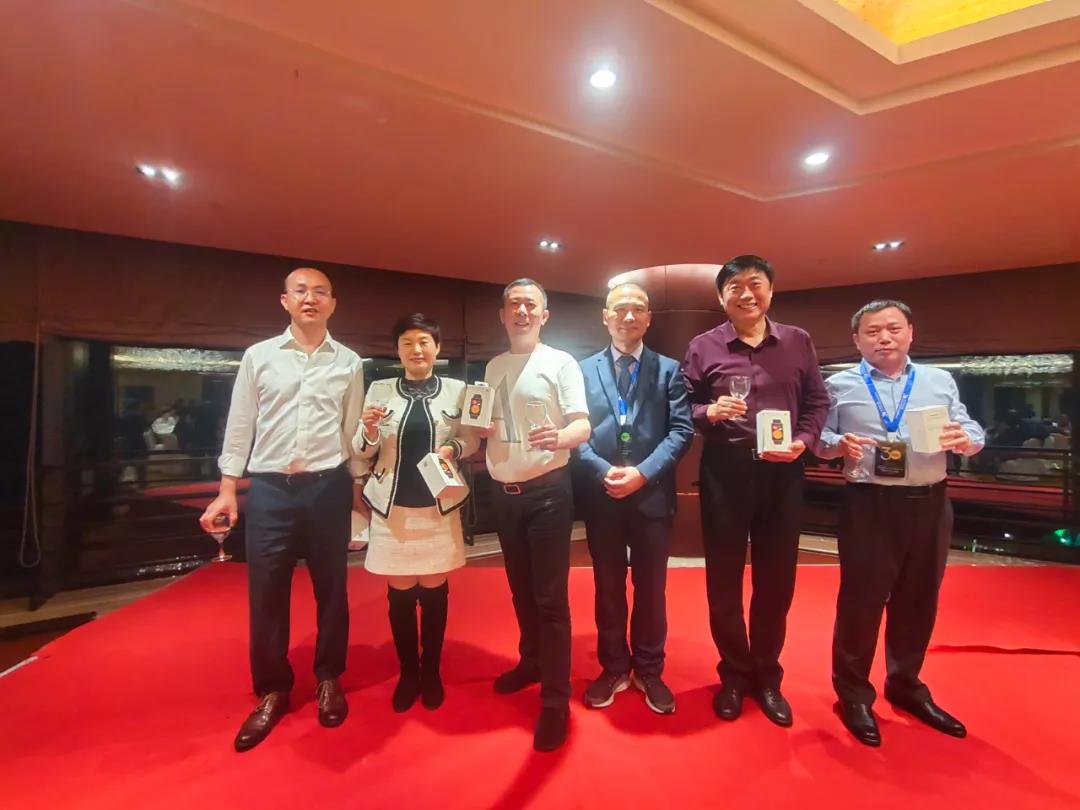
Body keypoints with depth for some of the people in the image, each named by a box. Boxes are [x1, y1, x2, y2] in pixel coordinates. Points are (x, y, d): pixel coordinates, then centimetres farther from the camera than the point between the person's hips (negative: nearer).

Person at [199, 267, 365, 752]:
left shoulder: (348, 363, 4)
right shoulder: (258, 356, 3)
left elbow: (352, 431, 7)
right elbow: (239, 427, 4)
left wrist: (359, 487, 6)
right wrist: (227, 490, 1)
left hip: (328, 488, 0)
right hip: (269, 489, 0)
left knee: (330, 589, 11)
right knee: (266, 594, 8)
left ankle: (328, 680, 31)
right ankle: (273, 691, 28)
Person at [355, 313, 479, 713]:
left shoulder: (457, 389, -1)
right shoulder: (379, 390, 1)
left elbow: (472, 440, 4)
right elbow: (363, 452, 2)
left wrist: (453, 448, -16)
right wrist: (369, 431, -18)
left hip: (438, 507, 0)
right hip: (392, 507, 1)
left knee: (434, 591, 10)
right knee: (400, 593, 10)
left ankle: (431, 672, 30)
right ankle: (408, 673, 30)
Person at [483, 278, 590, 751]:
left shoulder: (561, 363, -6)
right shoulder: (493, 367, 10)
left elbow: (583, 426, -14)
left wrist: (559, 436, -35)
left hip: (547, 490, -6)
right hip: (503, 490, 6)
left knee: (550, 597, 0)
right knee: (520, 588, 19)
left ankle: (556, 699, 14)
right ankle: (531, 662, 40)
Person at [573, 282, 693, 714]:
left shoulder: (669, 369, 4)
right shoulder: (584, 369, 6)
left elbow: (681, 430, -5)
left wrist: (643, 473, -16)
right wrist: (604, 471, -15)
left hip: (652, 494, 0)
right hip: (600, 495, 1)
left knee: (651, 587, 12)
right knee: (608, 586, 13)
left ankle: (648, 671, 32)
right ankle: (614, 668, 32)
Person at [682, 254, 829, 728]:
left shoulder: (798, 342, 7)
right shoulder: (703, 348, 0)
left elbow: (817, 402, 8)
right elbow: (682, 408, 1)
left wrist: (803, 441, -9)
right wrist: (709, 412, -19)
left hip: (782, 471, 2)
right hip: (724, 471, -1)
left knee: (777, 579, 11)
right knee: (724, 577, 9)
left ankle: (766, 676, 33)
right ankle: (734, 674, 30)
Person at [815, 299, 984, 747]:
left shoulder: (941, 381, 11)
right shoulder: (840, 385, 2)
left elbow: (972, 432, 7)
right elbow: (818, 439, -2)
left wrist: (965, 439, -15)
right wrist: (839, 444, -23)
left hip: (930, 504, 4)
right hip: (869, 505, -4)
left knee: (919, 600, 16)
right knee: (861, 600, 3)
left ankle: (906, 686, 36)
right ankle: (853, 694, 20)